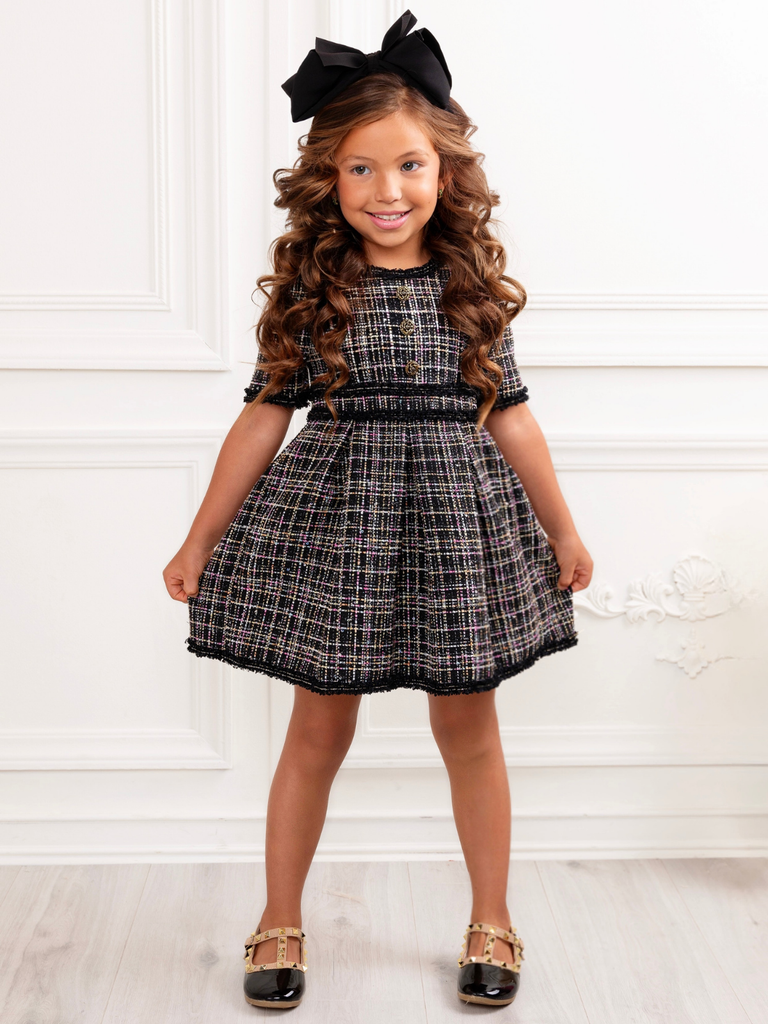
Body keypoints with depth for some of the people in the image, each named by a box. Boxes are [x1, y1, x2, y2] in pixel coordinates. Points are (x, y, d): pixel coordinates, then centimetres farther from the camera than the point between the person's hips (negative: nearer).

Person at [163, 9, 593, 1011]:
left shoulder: (473, 282, 1)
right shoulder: (307, 285, -2)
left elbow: (508, 413, 9)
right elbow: (266, 414, 2)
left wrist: (563, 529, 13)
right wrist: (201, 539, 4)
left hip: (458, 516, 1)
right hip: (332, 515, -1)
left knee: (468, 725, 10)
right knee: (320, 728, 8)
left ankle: (492, 922, 29)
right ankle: (280, 922, 27)